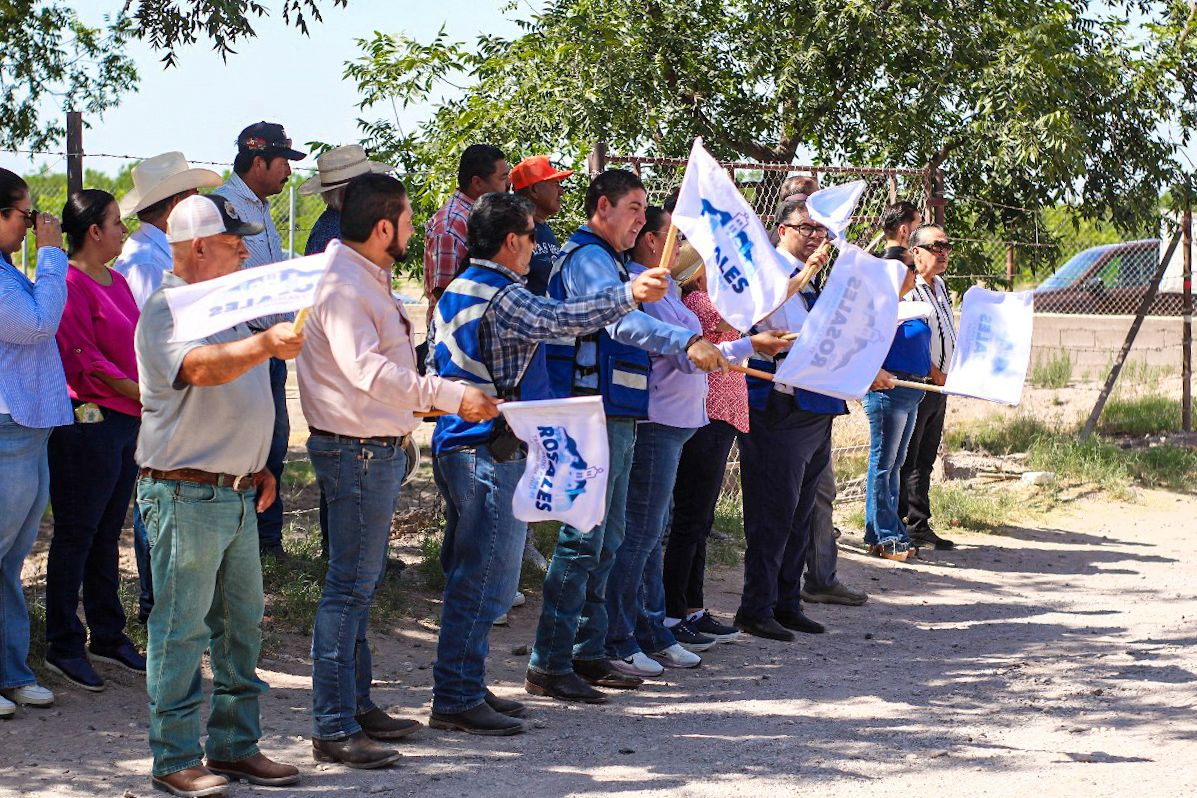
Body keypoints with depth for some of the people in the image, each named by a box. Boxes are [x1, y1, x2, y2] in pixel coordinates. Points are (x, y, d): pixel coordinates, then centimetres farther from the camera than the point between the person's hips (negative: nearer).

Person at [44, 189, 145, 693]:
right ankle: (63, 646, 7)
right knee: (76, 535, 0)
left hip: (126, 422, 9)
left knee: (107, 535, 16)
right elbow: (86, 361, -18)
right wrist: (143, 393, -17)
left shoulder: (115, 281, 15)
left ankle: (107, 636, 25)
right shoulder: (70, 284, -14)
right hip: (88, 421, -9)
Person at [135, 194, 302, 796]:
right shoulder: (165, 310, -12)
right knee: (181, 629, -4)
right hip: (186, 493, -9)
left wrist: (259, 467, 21)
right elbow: (201, 368, -33)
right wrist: (264, 344, -49)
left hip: (237, 493, 9)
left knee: (242, 624, 13)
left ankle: (236, 746, 22)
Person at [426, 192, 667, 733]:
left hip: (455, 444, 11)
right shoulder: (502, 297, -14)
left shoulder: (455, 293, 17)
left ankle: (463, 687, 21)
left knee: (468, 576, 15)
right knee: (484, 580, -7)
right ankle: (456, 700, -6)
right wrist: (628, 296, -35)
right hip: (492, 451, -11)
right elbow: (558, 319, -31)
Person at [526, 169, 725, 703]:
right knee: (583, 539, -11)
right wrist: (687, 343, -42)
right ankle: (548, 665, -9)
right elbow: (622, 318, -30)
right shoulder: (587, 258, -12)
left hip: (617, 418, 11)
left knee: (605, 541, 14)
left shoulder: (611, 263, 22)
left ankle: (587, 653, 20)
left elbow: (625, 324, 33)